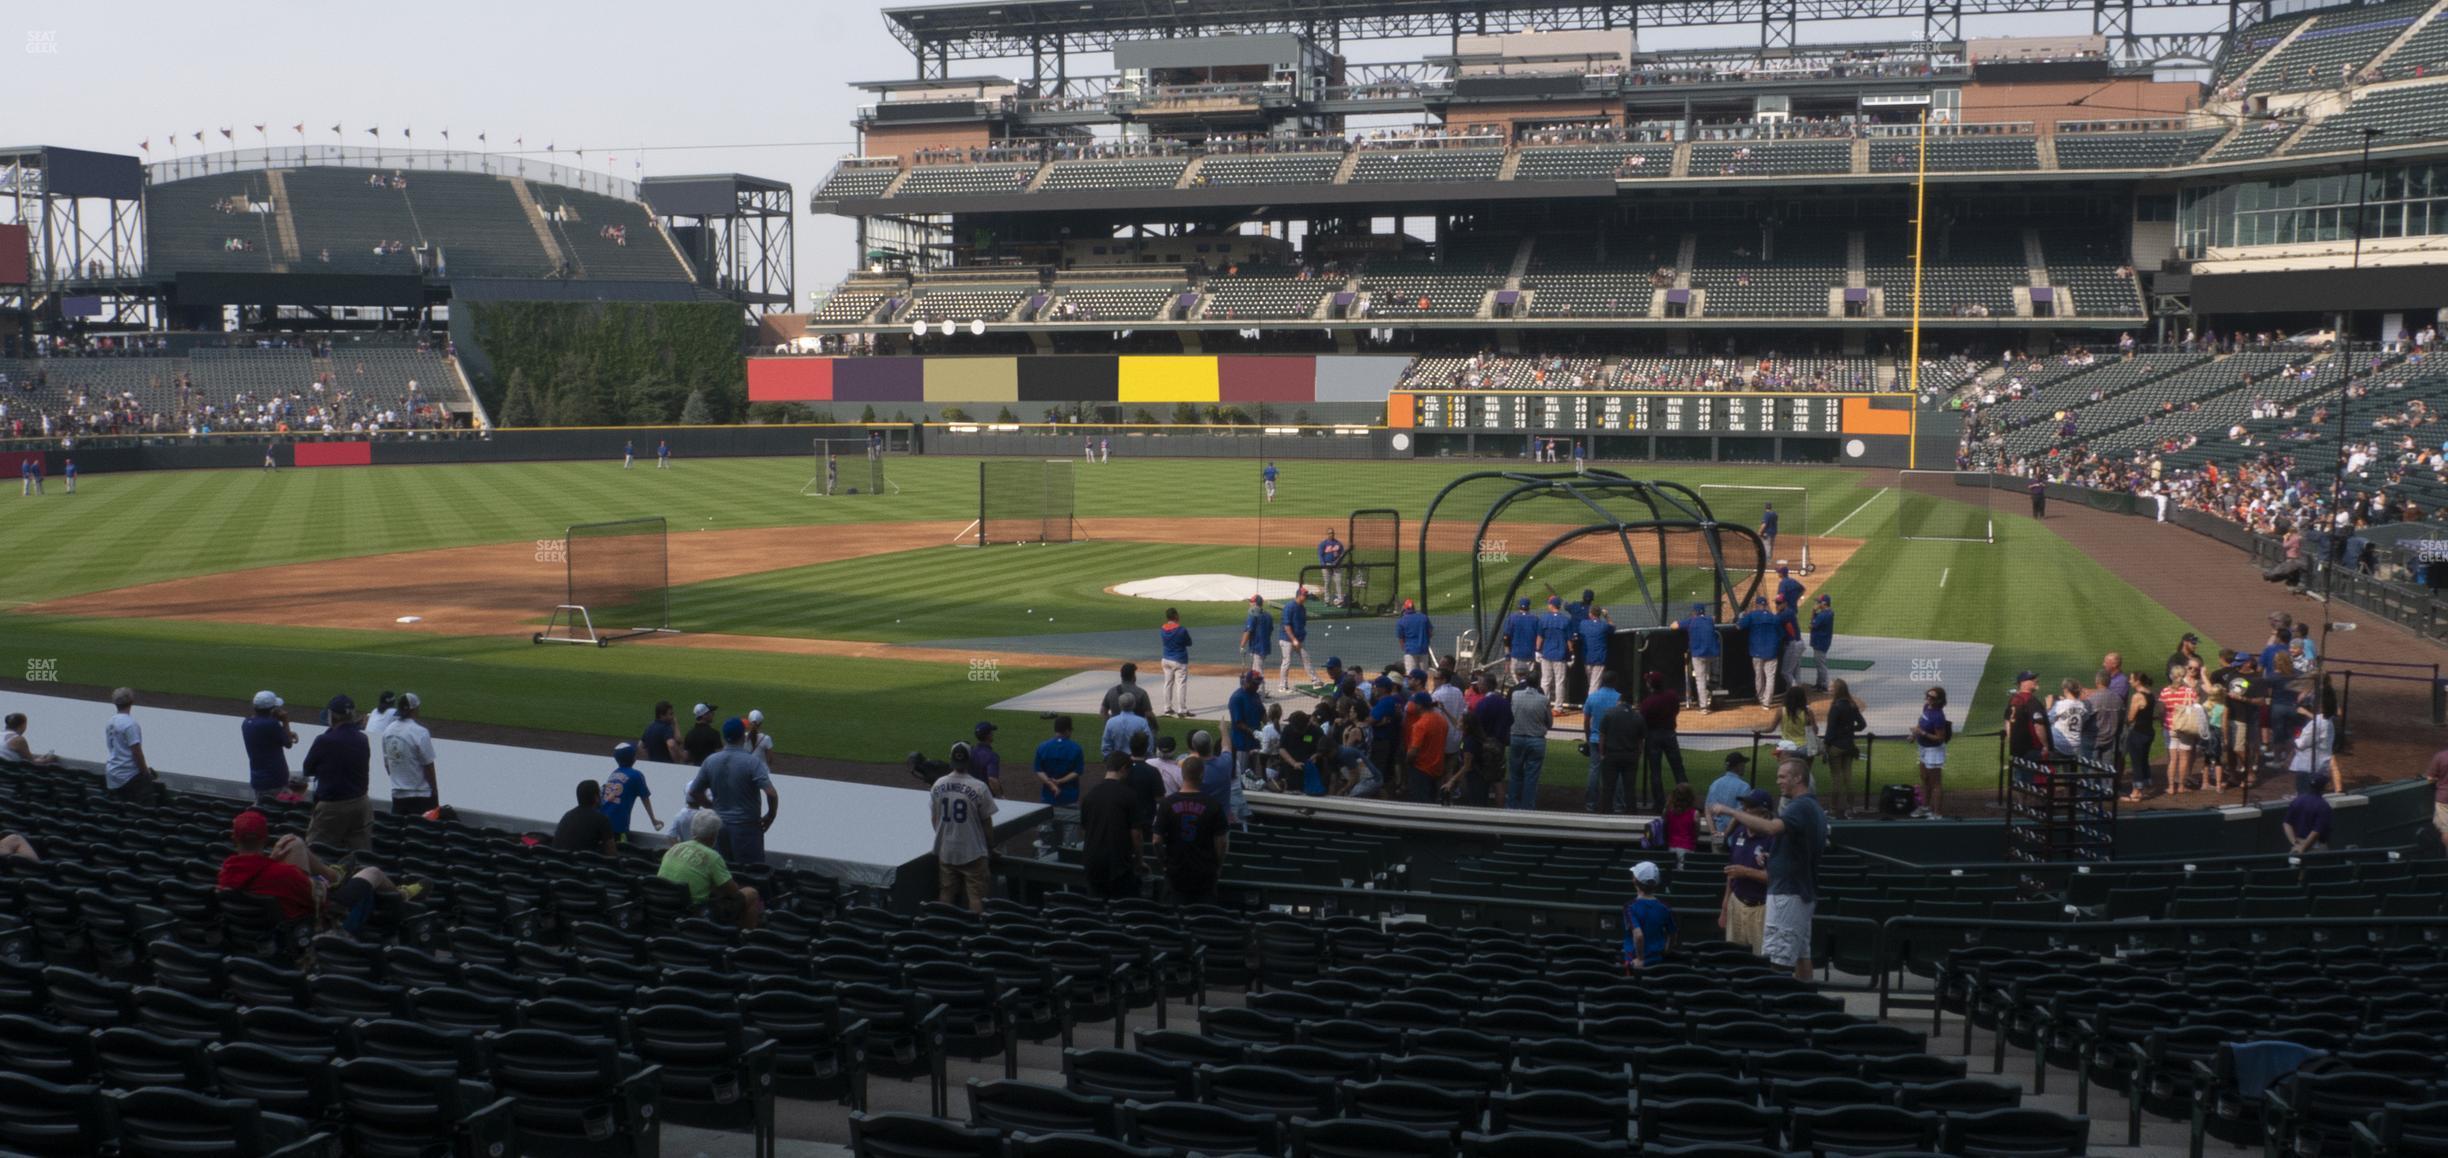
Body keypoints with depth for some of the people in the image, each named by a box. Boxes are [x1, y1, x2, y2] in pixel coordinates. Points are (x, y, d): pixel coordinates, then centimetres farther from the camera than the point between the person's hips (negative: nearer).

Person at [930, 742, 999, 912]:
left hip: (945, 851, 4)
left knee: (946, 893, 13)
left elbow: (934, 818, 7)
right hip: (973, 852, -4)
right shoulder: (978, 787, -15)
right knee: (975, 894, 3)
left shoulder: (938, 785, -3)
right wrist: (990, 846, 8)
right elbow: (986, 822, -7)